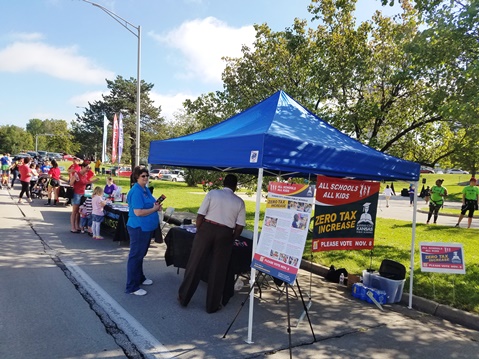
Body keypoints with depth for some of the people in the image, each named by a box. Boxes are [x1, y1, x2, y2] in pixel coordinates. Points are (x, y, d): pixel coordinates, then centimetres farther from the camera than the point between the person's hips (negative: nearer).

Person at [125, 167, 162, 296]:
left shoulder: (146, 189, 11)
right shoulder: (136, 191, -18)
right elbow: (138, 212, -25)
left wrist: (156, 205, 2)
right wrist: (154, 209, -16)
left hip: (147, 227, 10)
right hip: (139, 228, -10)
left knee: (141, 254, 21)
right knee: (135, 255, -2)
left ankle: (140, 278, 37)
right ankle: (132, 287, 7)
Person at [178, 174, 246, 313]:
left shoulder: (212, 193, 2)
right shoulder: (239, 202, 6)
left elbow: (200, 215, -4)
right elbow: (239, 226, 3)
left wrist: (199, 231, 8)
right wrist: (232, 239, 17)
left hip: (207, 228, 0)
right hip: (225, 234, 1)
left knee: (195, 265, 11)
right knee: (218, 270, 11)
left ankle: (183, 298, 24)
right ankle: (212, 305, 21)